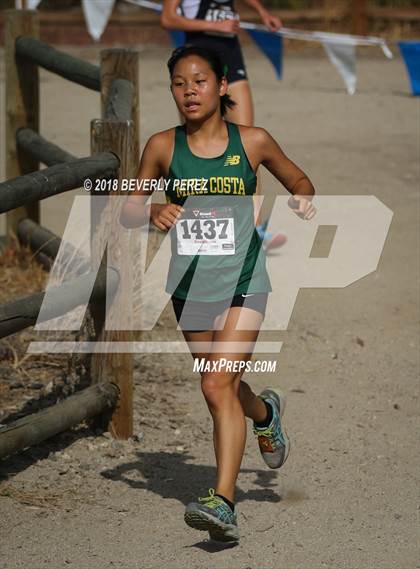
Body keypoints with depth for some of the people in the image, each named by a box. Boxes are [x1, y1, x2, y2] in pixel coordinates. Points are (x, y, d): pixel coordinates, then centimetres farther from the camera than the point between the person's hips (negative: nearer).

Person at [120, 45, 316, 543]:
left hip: (243, 282, -3)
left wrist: (301, 200, -9)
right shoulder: (162, 147, -1)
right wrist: (153, 211, -16)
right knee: (221, 389, 18)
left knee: (219, 384, -18)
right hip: (189, 284, 3)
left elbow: (299, 180, 14)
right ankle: (266, 413, 54)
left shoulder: (253, 142, -3)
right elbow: (127, 211, 7)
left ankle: (223, 502, -21)